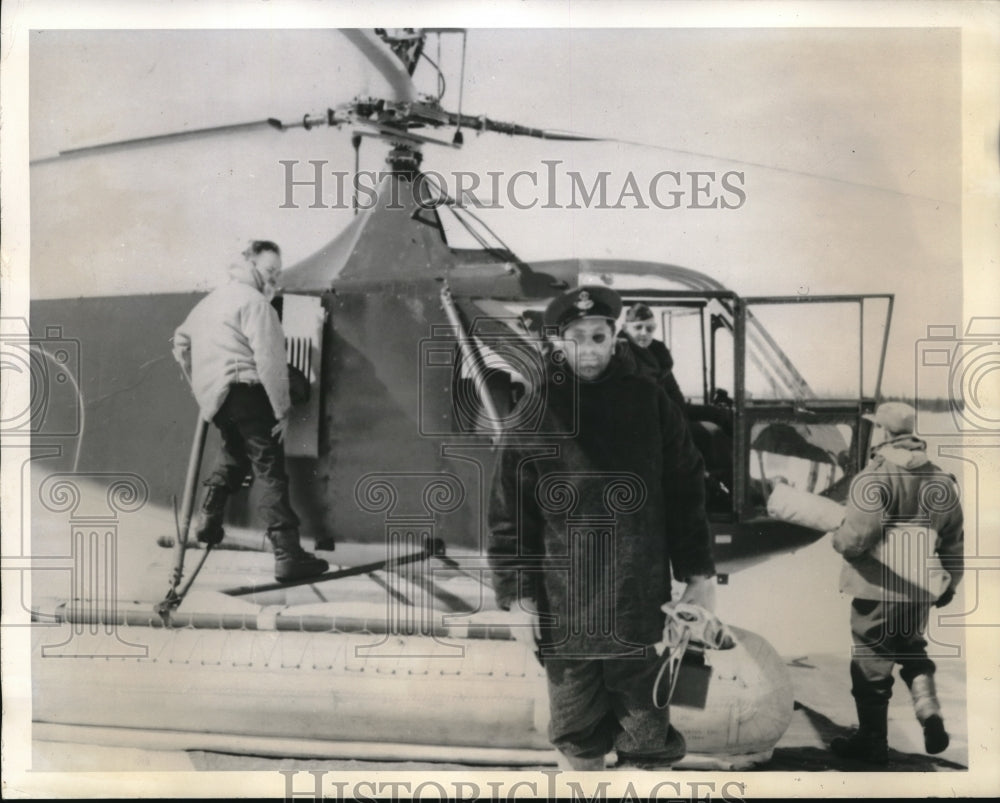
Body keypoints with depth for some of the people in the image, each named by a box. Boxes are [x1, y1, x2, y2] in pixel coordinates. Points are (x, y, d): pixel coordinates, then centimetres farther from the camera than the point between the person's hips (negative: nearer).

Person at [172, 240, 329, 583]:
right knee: (271, 471, -9)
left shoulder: (212, 299, 21)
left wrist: (198, 385, 35)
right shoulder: (255, 301, -6)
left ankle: (210, 516, 22)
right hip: (245, 391, -8)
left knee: (235, 449, 32)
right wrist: (282, 409, -11)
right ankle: (288, 555, -13)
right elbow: (269, 360, -14)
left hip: (213, 397, 9)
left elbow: (181, 340, 29)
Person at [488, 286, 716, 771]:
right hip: (564, 607, 0)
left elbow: (685, 494, 7)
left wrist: (699, 574, 5)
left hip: (642, 599, 0)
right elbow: (509, 517, 0)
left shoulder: (650, 403, 2)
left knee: (646, 725, 9)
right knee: (576, 728, 13)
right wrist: (517, 595, -3)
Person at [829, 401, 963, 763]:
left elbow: (855, 541, -25)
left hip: (878, 590, -6)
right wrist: (950, 583, 22)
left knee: (871, 666, 9)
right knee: (911, 650, 29)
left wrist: (838, 537, -2)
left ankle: (872, 742, 22)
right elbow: (954, 539, 10)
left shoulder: (874, 478, -19)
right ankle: (930, 713, 10)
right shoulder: (941, 481, 2)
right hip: (921, 591, 6)